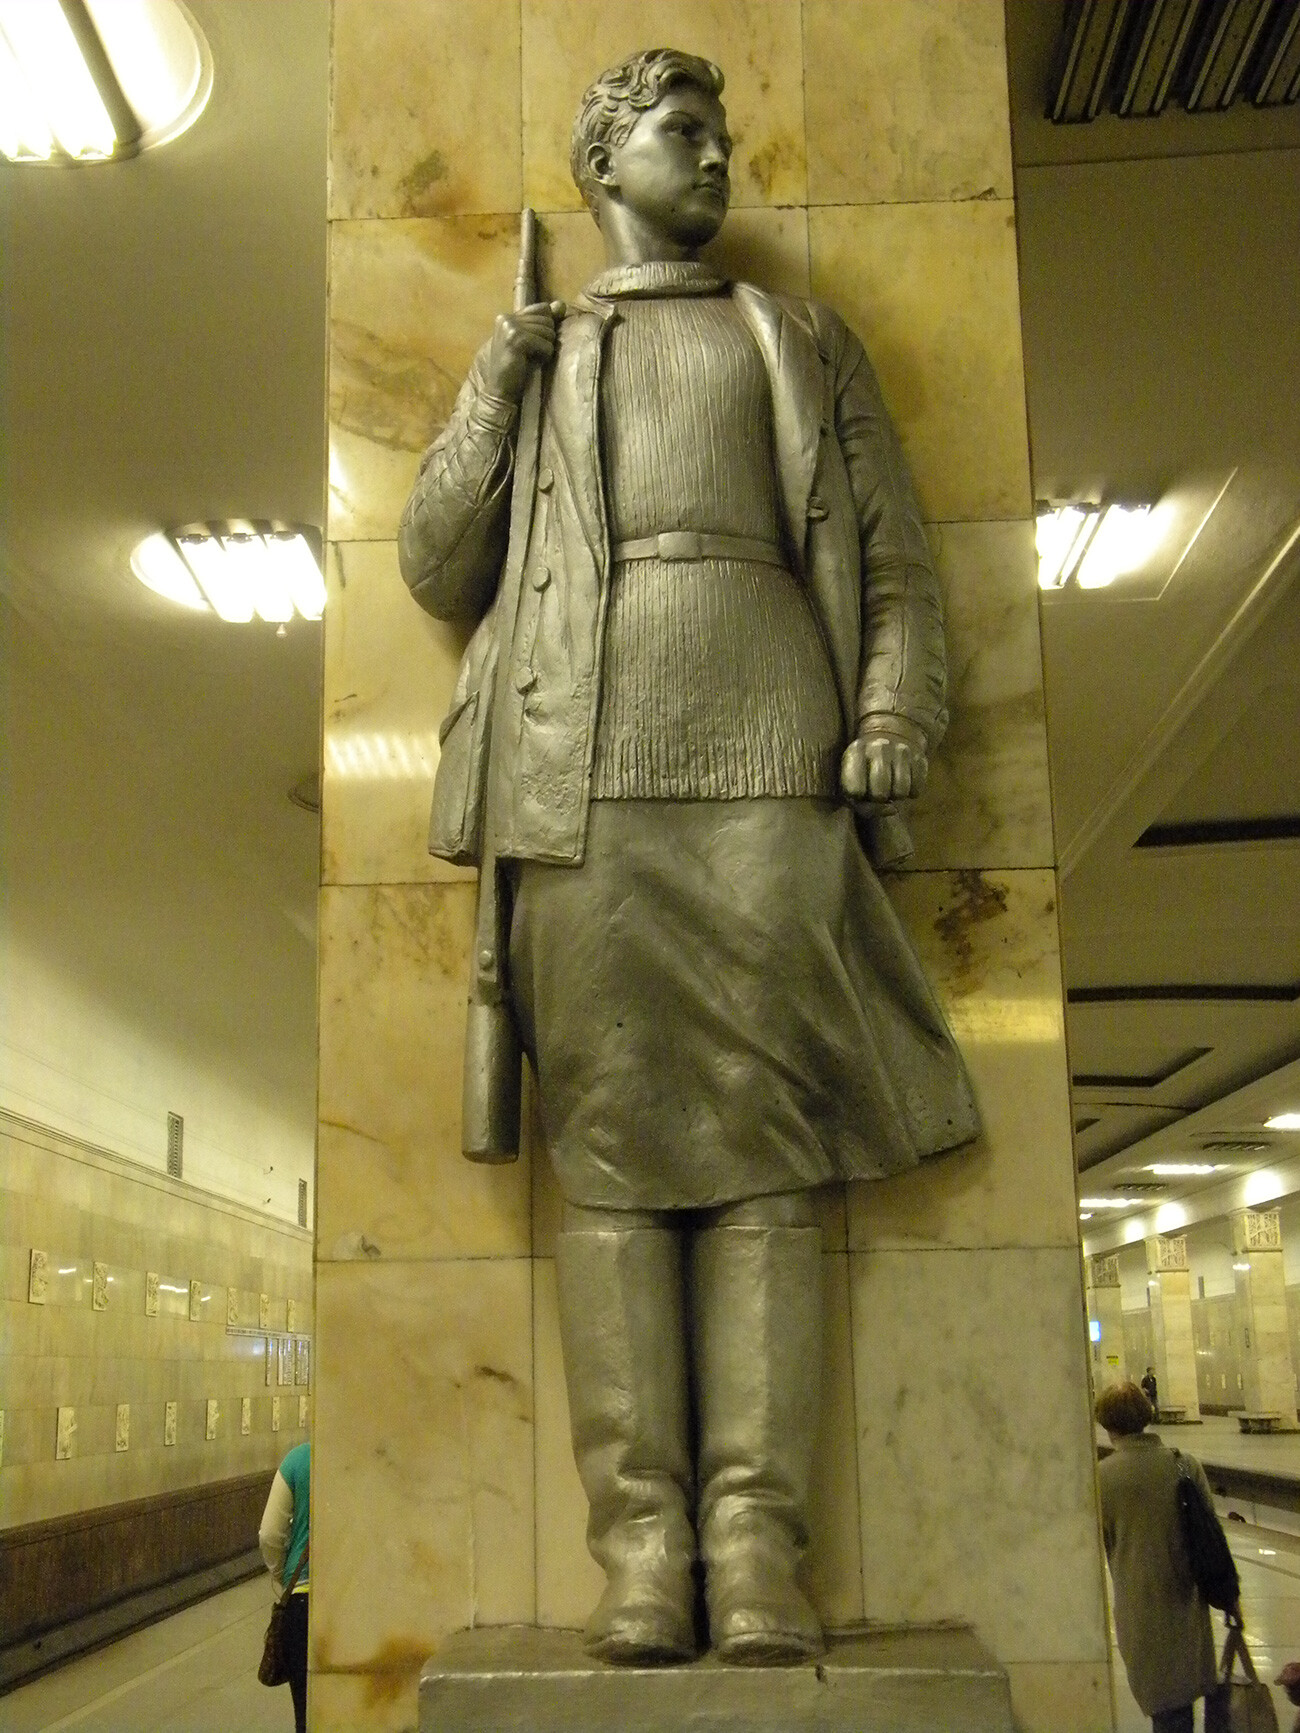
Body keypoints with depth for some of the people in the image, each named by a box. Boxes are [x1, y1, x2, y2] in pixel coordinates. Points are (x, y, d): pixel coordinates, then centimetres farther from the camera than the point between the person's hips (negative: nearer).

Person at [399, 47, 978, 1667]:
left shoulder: (803, 342, 24)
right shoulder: (531, 351, 24)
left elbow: (894, 560, 15)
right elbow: (438, 569, 16)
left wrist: (898, 712, -3)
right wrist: (491, 391, 5)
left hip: (770, 754, 0)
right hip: (582, 763, 0)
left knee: (761, 1148, -7)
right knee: (613, 1146, -6)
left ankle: (758, 1553, -7)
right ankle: (638, 1547, -5)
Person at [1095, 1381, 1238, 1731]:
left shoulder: (1102, 1475, -15)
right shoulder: (1186, 1465, -9)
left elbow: (1103, 1544, -4)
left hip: (1137, 1602, -2)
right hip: (1187, 1598, 2)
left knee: (1166, 1705, 10)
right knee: (1184, 1689, 22)